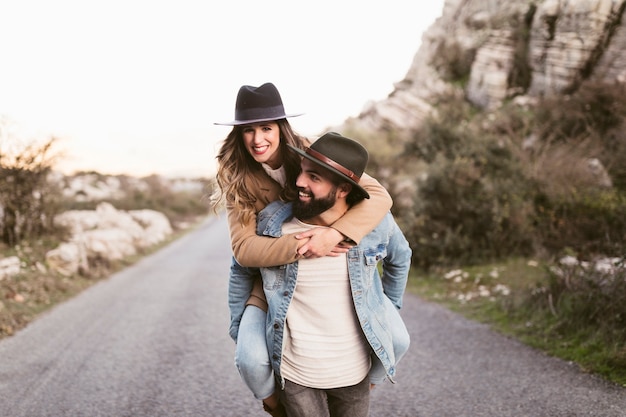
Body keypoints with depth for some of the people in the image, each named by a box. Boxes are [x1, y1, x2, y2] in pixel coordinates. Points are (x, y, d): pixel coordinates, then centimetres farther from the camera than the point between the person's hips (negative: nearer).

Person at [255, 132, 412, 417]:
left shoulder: (376, 223, -10)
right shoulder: (272, 223, -14)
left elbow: (400, 259, 12)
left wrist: (390, 312, 18)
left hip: (355, 372, 2)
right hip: (296, 375, -2)